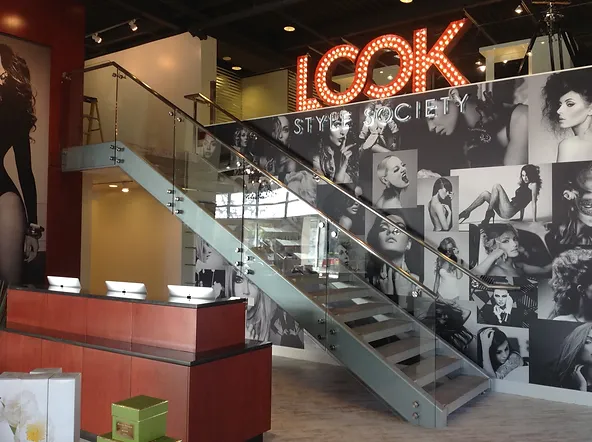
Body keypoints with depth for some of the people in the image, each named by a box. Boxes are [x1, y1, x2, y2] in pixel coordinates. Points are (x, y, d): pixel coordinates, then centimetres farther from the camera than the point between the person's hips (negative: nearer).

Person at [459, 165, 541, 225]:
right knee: (485, 194, 6)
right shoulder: (524, 185, 25)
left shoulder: (533, 185, 0)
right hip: (505, 212, 9)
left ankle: (489, 212, -11)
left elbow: (534, 203, -7)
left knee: (496, 186, -14)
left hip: (510, 210, -9)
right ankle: (466, 212, -2)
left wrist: (534, 221, -12)